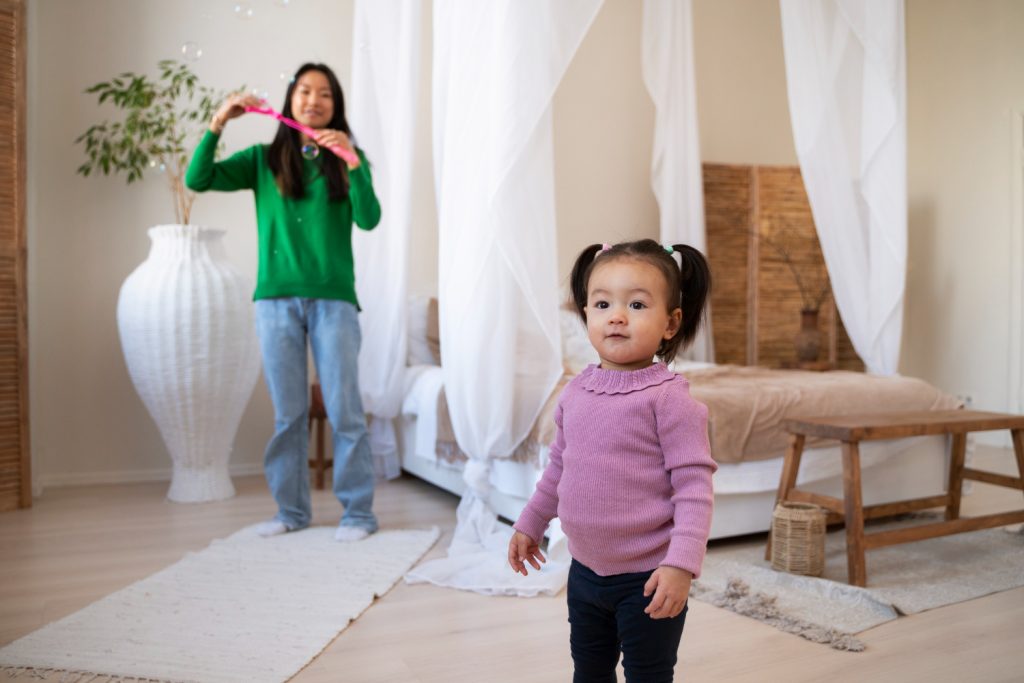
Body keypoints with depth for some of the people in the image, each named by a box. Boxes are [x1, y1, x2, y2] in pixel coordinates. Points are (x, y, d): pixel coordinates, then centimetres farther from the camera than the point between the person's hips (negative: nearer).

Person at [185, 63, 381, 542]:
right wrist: (218, 124, -9)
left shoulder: (346, 159, 6)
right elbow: (197, 180, 0)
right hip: (276, 299, 2)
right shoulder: (263, 159, 10)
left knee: (344, 409, -2)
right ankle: (292, 510, 19)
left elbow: (369, 219, -9)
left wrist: (352, 162, -21)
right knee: (288, 413, 7)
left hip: (333, 299, -1)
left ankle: (359, 511, 8)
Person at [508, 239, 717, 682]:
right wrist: (530, 524, 20)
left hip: (647, 577, -6)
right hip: (585, 570, 6)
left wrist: (682, 563, -26)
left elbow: (694, 484, -19)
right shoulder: (576, 391, 0)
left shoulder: (668, 396, -18)